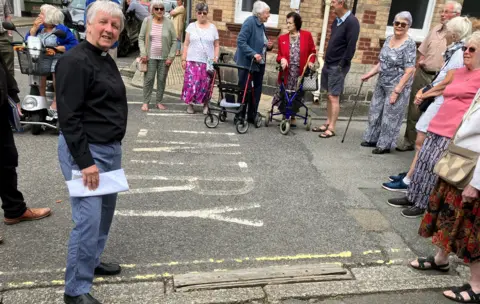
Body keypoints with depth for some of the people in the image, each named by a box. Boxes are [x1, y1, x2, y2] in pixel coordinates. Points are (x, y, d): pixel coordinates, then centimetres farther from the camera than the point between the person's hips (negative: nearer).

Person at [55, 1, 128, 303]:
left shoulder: (107, 60, 12)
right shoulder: (76, 61, -17)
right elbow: (68, 117, -21)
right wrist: (85, 161, -24)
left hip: (110, 148, 10)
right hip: (85, 151, -10)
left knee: (106, 211, 19)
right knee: (89, 220, -6)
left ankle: (92, 261, 38)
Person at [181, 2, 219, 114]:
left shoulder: (213, 27, 8)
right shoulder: (191, 26, 8)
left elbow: (216, 45, 10)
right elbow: (186, 44, 7)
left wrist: (216, 58, -3)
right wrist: (183, 59, 0)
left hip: (208, 62, 0)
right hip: (193, 61, 0)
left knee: (206, 84, 0)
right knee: (191, 83, -6)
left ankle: (205, 104, 16)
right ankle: (189, 104, 8)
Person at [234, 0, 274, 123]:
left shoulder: (261, 25, 11)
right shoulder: (250, 22, -13)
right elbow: (240, 41, -22)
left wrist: (269, 46, 1)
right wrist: (253, 54, -29)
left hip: (259, 64, 8)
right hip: (247, 63, -8)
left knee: (257, 89, 10)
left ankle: (252, 116, 20)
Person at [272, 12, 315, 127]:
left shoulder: (307, 35, 1)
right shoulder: (282, 38, 5)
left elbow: (312, 51, 7)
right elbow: (280, 54, 7)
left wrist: (310, 61, -10)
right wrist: (282, 59, -15)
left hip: (300, 72, -1)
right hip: (287, 72, 1)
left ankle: (292, 117, 23)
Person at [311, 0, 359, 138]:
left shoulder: (352, 22, -14)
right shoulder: (337, 20, 12)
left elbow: (351, 46, -18)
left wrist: (342, 65, -18)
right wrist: (327, 60, 12)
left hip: (338, 66, -8)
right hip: (329, 64, 8)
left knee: (334, 97, -5)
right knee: (329, 96, 12)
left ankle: (331, 129, 1)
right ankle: (328, 123, 21)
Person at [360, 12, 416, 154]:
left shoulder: (409, 44, -16)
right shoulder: (389, 39, 5)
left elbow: (409, 71, -19)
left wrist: (396, 91, -21)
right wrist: (370, 74, 8)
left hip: (397, 86, -7)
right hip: (382, 83, 7)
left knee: (390, 116, 1)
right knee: (375, 111, 15)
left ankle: (385, 145, 14)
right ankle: (373, 138, 30)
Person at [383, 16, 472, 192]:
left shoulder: (460, 53, -15)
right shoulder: (455, 52, 15)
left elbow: (448, 82, -16)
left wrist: (424, 95, -6)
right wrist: (424, 91, 4)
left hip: (441, 103, -10)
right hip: (438, 101, 10)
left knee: (422, 143, -7)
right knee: (422, 143, 14)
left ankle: (408, 182, -2)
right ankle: (411, 174, 23)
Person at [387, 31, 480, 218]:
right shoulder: (459, 72, 16)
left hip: (454, 132, -8)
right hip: (437, 125, 8)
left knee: (434, 166, -6)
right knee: (423, 160, 11)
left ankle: (423, 204, 7)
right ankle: (413, 197, 23)